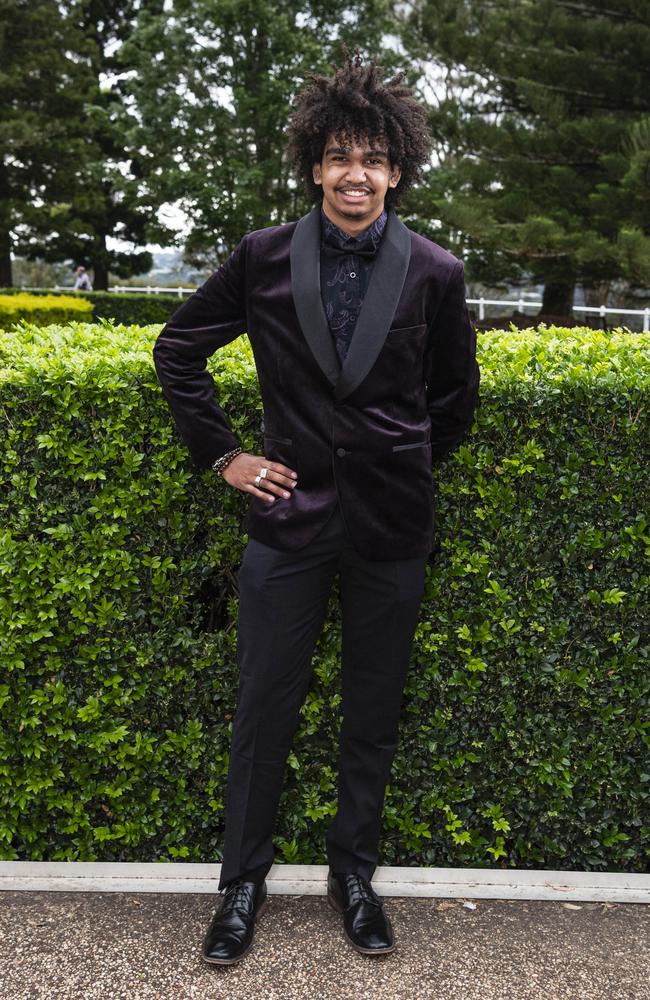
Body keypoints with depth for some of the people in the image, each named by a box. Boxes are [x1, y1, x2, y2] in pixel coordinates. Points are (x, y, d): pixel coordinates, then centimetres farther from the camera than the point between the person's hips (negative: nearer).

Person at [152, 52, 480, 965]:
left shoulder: (434, 274, -2)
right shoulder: (264, 258, -2)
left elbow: (457, 395, 12)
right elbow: (178, 350, 8)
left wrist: (408, 468, 10)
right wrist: (221, 454, 3)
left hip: (391, 526, 1)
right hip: (291, 514, 0)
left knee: (373, 715, 12)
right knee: (265, 708, 8)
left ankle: (354, 873, 33)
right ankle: (243, 880, 28)